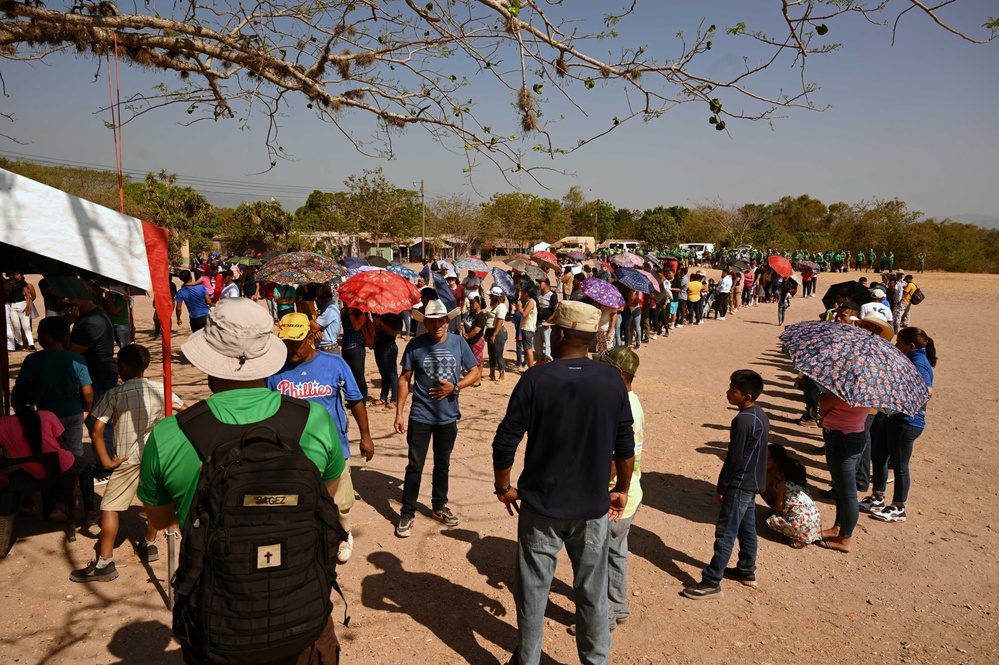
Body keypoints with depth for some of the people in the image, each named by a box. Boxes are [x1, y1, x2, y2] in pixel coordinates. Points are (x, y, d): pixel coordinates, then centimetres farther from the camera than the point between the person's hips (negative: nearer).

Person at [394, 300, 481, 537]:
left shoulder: (459, 343, -3)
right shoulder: (415, 345, -8)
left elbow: (476, 373, 1)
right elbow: (404, 379, -2)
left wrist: (454, 387, -15)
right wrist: (399, 413, -5)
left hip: (448, 417, 2)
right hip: (420, 417, -2)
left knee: (442, 464, 17)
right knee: (415, 466, 2)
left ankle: (439, 507, 35)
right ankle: (407, 513, 16)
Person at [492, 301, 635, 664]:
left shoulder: (536, 379, -15)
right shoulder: (612, 381, -7)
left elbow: (505, 443, -14)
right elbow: (625, 447, 0)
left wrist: (503, 487, 2)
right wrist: (622, 490, 15)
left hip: (541, 504, -2)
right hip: (593, 506, 2)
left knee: (533, 590, 15)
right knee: (592, 592, 17)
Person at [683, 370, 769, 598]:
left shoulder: (742, 420, -25)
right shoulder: (760, 415, 5)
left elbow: (734, 458, -21)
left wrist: (721, 487, -11)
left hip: (739, 485, -10)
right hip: (752, 483, 10)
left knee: (725, 533, -4)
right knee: (746, 528, 21)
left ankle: (711, 582, 1)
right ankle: (747, 571, 35)